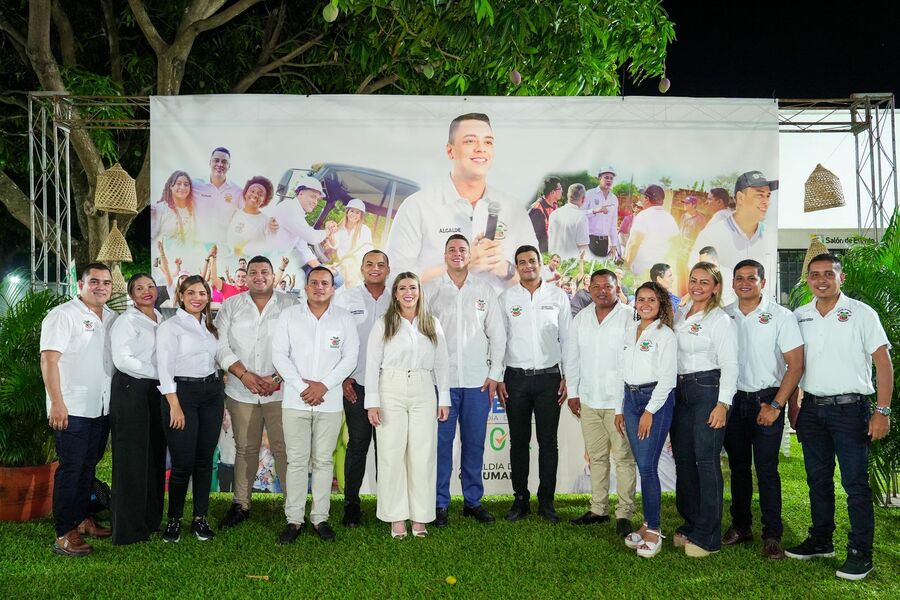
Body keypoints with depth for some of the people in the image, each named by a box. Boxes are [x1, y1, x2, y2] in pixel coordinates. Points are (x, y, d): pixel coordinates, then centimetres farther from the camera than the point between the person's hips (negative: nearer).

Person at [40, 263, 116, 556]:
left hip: (102, 408, 7)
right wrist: (57, 403, -21)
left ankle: (81, 519, 28)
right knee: (70, 468, -3)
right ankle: (63, 534, 4)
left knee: (89, 465, 15)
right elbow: (49, 359, -15)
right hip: (73, 408, -7)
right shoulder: (63, 315, -9)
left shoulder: (111, 318, 12)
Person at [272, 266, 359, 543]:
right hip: (296, 400, 0)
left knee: (323, 460, 6)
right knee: (297, 460, 2)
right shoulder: (289, 315, 5)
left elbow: (350, 357, 1)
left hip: (330, 401, 1)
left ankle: (320, 517, 15)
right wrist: (302, 386, -10)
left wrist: (324, 385, -10)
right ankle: (294, 519, 10)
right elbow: (279, 354, -1)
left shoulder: (344, 318, 6)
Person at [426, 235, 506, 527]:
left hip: (478, 381, 2)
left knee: (474, 443, 8)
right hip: (441, 380, -1)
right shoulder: (430, 290, 5)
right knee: (441, 443, 1)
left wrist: (494, 374, 2)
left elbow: (497, 334, 9)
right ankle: (440, 504, 12)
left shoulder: (485, 291, 9)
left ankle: (473, 501, 21)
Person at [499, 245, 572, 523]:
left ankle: (546, 501, 15)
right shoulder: (506, 298, 5)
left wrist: (567, 377, 1)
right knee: (519, 441, 6)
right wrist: (498, 378, 1)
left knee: (548, 442, 4)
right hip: (516, 377, 0)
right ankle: (520, 499, 17)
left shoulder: (558, 296, 5)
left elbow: (567, 339, 6)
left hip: (548, 376, 0)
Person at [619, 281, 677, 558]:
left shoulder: (665, 334, -6)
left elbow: (667, 378, -10)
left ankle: (654, 530, 2)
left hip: (655, 399, -6)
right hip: (631, 398, 6)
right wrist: (620, 408, 13)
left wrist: (650, 411, -13)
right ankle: (648, 523, 17)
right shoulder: (629, 330, 12)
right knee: (642, 466, 9)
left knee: (647, 467, -8)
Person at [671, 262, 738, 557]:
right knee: (683, 458, 10)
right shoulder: (680, 316, 15)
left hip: (708, 390, -7)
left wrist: (723, 404, -16)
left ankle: (707, 536, 2)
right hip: (681, 390, 7)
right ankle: (690, 524, 23)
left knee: (706, 460, -6)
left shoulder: (720, 319, -6)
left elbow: (729, 364, -10)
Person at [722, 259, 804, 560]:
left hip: (766, 401, -3)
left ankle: (772, 535, 9)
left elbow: (796, 365, -8)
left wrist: (776, 405, -13)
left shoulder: (781, 316, -6)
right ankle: (740, 526, 25)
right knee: (738, 467, 12)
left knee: (766, 470, -2)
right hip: (733, 400, 4)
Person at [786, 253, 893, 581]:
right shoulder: (800, 317, 7)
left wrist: (882, 411, -13)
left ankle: (861, 553, 9)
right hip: (811, 408, 5)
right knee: (818, 479, 14)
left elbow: (883, 362, -7)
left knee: (855, 483, -1)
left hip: (850, 408, -4)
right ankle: (820, 541, 28)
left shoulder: (861, 313, -5)